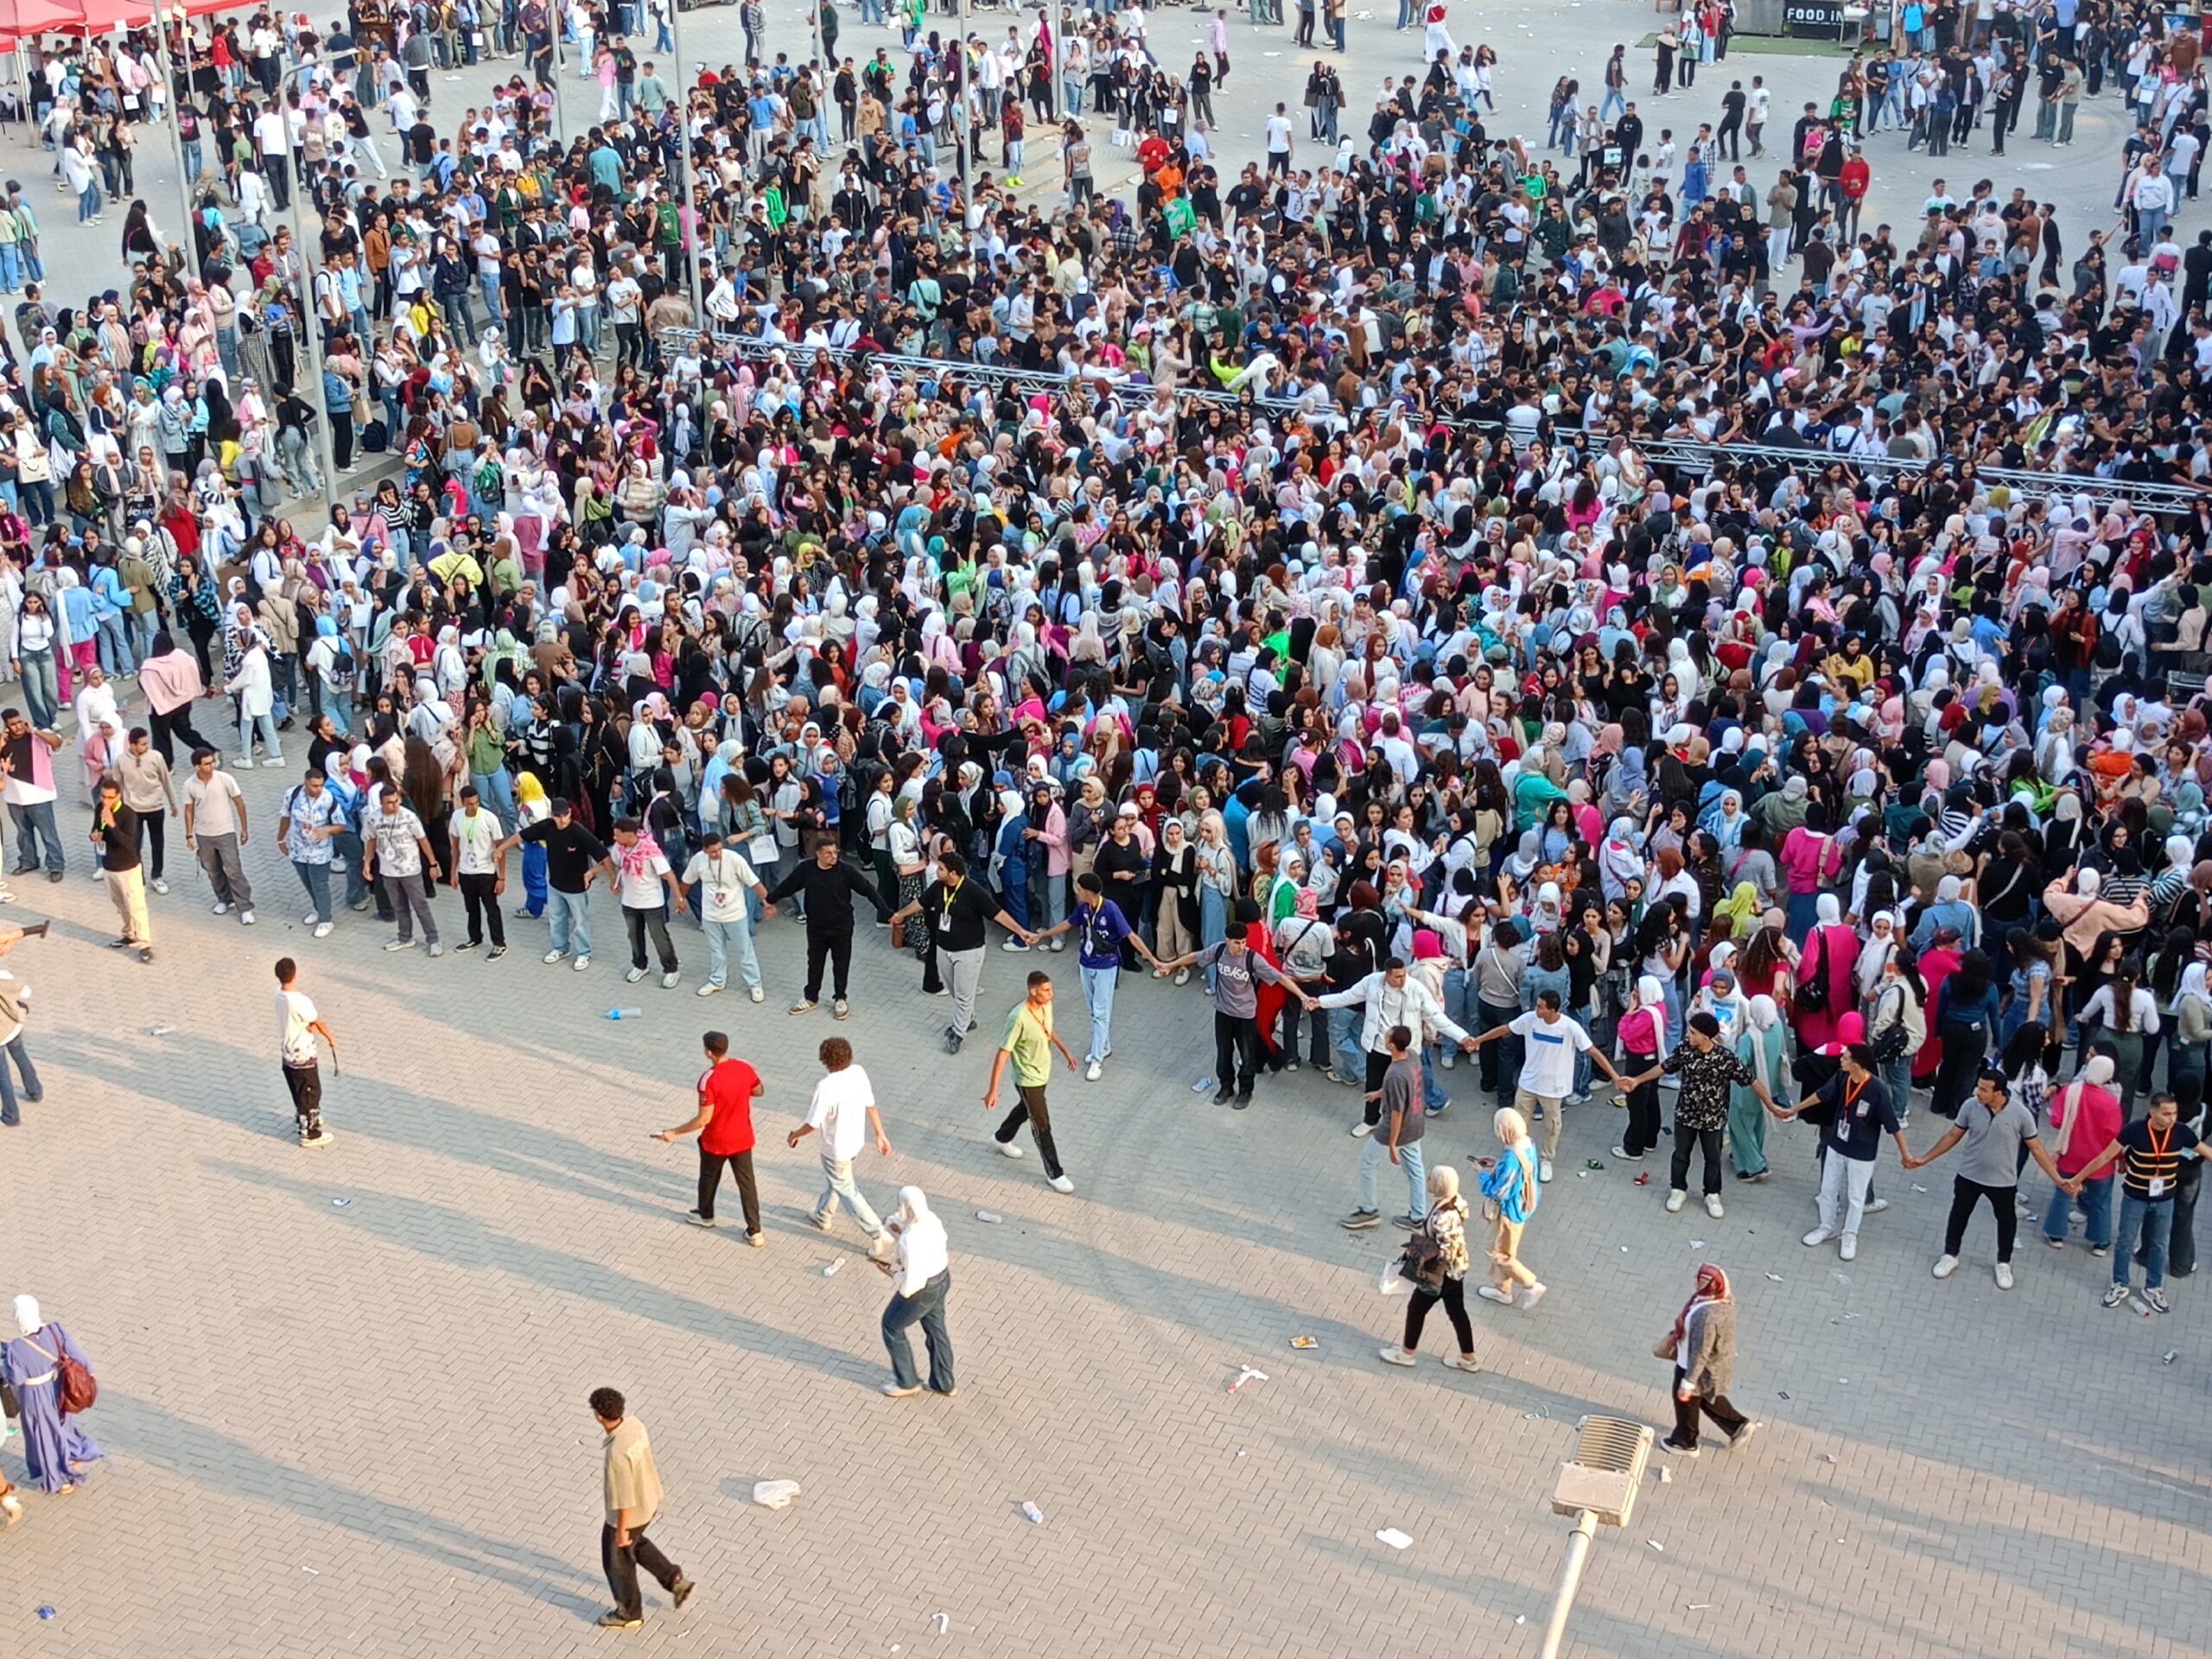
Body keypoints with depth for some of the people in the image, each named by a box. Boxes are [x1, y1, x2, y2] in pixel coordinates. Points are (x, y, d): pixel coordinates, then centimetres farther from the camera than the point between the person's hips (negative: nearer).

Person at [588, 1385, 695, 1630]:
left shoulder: (616, 1454, -38)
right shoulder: (634, 1424, -13)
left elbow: (624, 1498, -28)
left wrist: (621, 1531, -15)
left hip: (629, 1512, -8)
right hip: (648, 1499, 8)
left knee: (618, 1559, 18)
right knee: (634, 1544, 33)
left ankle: (629, 1613, 40)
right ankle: (675, 1580, 35)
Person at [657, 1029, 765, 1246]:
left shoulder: (709, 1079, -28)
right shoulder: (744, 1068, -11)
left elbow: (704, 1119, -24)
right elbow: (759, 1091, 8)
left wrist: (674, 1132, -16)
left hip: (716, 1142, -4)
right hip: (742, 1139, 4)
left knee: (709, 1178, 23)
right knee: (747, 1183, 12)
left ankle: (705, 1215, 46)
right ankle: (755, 1233, 14)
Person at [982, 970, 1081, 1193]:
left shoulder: (1046, 1005, -11)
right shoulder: (1019, 1018, -35)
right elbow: (1003, 1053, -29)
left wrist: (1064, 1050, 23)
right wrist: (993, 1089, -27)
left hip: (1043, 1072, 8)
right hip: (1028, 1079, -8)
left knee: (1025, 1109, 31)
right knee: (1042, 1126, 4)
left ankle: (1003, 1139, 58)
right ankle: (1054, 1174, 19)